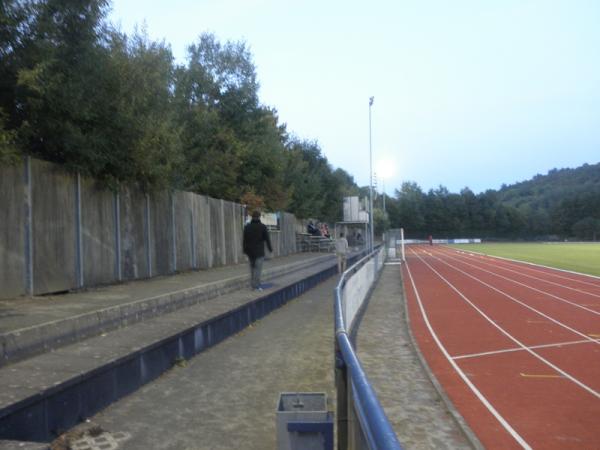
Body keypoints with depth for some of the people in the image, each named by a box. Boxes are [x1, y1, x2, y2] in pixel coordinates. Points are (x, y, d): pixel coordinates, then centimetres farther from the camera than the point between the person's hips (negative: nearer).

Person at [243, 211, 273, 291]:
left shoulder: (247, 226, 2)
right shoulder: (263, 227, -7)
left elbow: (244, 240, 3)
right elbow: (267, 239, -3)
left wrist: (245, 250, 10)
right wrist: (270, 248, 9)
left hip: (249, 251, 4)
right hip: (259, 251, -4)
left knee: (252, 268, 14)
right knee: (258, 269, -2)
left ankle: (253, 284, 14)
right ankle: (256, 286, -5)